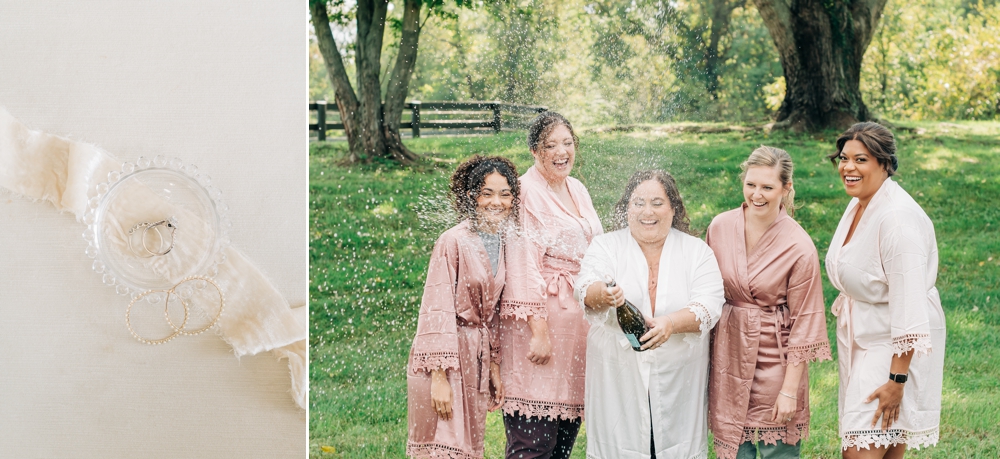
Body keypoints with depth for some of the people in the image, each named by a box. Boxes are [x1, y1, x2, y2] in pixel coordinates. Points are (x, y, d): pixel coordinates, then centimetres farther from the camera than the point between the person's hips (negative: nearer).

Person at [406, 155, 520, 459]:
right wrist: (439, 377, -20)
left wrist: (494, 368, 13)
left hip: (476, 359, 7)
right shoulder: (453, 242, -14)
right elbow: (436, 311, -16)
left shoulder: (502, 243, 7)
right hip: (444, 357, -7)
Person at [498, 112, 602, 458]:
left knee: (567, 431, 10)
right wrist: (539, 331, -18)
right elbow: (524, 265, -15)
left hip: (581, 318, 8)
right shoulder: (526, 192, -10)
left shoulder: (578, 190, 15)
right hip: (542, 316, -8)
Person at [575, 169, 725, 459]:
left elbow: (710, 305, -8)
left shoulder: (696, 251, 5)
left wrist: (671, 324, -27)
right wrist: (603, 295, -37)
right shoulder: (605, 247, 4)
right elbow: (585, 292, -13)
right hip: (618, 378, 0)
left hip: (678, 382, 1)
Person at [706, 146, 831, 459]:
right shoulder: (720, 227, -3)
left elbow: (803, 322, -10)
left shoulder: (799, 248, -14)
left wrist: (790, 391, -10)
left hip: (776, 359, -3)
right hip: (729, 354, 3)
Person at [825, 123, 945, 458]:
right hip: (860, 337, 9)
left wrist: (896, 380, -25)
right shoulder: (858, 206, 6)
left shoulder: (898, 218, -23)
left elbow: (909, 305, -25)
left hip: (897, 347, -9)